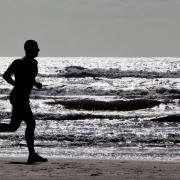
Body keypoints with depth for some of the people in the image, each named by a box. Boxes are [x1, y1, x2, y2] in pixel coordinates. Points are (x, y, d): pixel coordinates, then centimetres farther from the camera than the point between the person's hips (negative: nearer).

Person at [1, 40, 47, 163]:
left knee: (13, 127, 9)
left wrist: (36, 84, 10)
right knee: (31, 123, -10)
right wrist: (18, 86, -16)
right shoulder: (19, 63, -12)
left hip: (23, 99, 9)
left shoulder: (34, 63, 12)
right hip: (18, 97, -9)